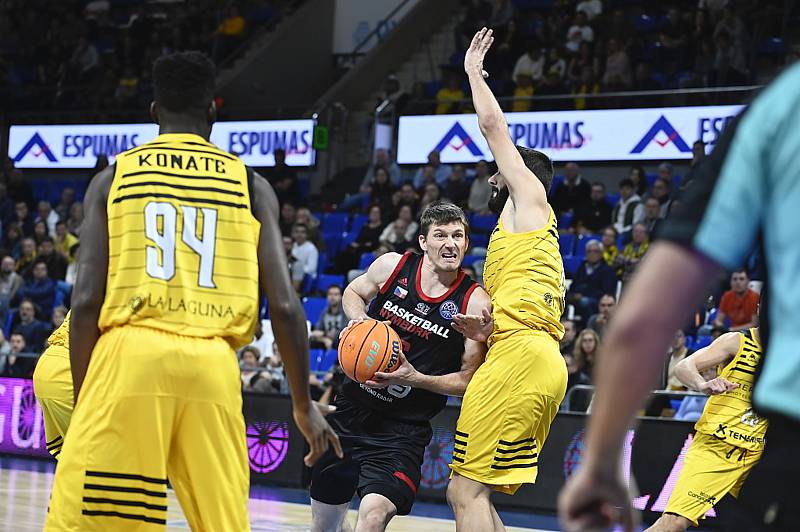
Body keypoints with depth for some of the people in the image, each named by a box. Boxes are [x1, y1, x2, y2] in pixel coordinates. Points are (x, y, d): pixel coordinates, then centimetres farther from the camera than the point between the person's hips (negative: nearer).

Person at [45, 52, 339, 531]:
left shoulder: (114, 177, 11)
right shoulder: (250, 185, 13)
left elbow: (86, 300, 3)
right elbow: (285, 306, 6)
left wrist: (82, 400, 11)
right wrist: (304, 404, 16)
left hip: (130, 355, -1)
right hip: (213, 366, 1)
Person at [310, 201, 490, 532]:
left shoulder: (474, 303, -12)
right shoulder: (393, 266, -4)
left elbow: (469, 380, -7)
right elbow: (353, 293, 17)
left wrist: (416, 379, -22)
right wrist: (360, 319, -5)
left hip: (402, 430, -4)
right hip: (351, 411, 4)